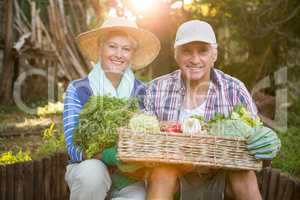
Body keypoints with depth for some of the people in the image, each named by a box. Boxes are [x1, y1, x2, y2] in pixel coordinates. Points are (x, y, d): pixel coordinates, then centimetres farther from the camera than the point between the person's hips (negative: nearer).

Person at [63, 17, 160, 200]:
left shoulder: (143, 93, 0)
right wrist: (113, 155, -31)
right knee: (93, 171, -33)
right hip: (87, 171, 0)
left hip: (129, 178, 1)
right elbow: (75, 148, -14)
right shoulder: (78, 90, -4)